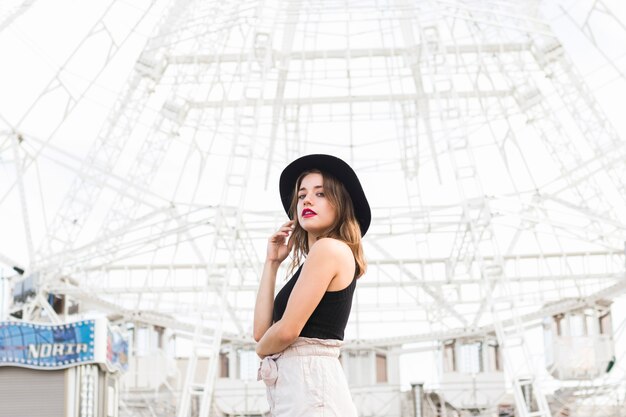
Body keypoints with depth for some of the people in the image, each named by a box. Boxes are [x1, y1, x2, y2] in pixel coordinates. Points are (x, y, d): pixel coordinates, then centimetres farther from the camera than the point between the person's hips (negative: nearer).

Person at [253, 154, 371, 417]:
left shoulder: (328, 248, -9)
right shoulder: (311, 265, 19)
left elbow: (287, 330, -15)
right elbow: (262, 331, 11)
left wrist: (262, 349, 8)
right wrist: (272, 263, 12)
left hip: (310, 383, -10)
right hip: (297, 385, 10)